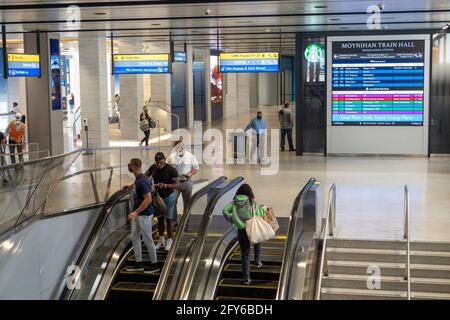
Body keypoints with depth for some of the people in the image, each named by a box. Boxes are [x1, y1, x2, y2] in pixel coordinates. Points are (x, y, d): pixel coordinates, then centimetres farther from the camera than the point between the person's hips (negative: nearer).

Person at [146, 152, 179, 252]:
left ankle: (169, 241, 15)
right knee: (160, 218, 12)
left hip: (168, 197, -4)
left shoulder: (171, 170, -19)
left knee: (169, 219, 4)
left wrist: (165, 185, -35)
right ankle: (161, 241, 23)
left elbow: (176, 185, -19)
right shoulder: (153, 167, -5)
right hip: (157, 197, 4)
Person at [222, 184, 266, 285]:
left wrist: (231, 220, 1)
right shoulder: (252, 202, -8)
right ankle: (257, 261, 35)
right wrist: (263, 208, 8)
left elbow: (225, 211, -12)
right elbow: (258, 215, -11)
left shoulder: (234, 202, 0)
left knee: (245, 255, 10)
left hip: (241, 231, 2)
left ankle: (246, 278, 9)